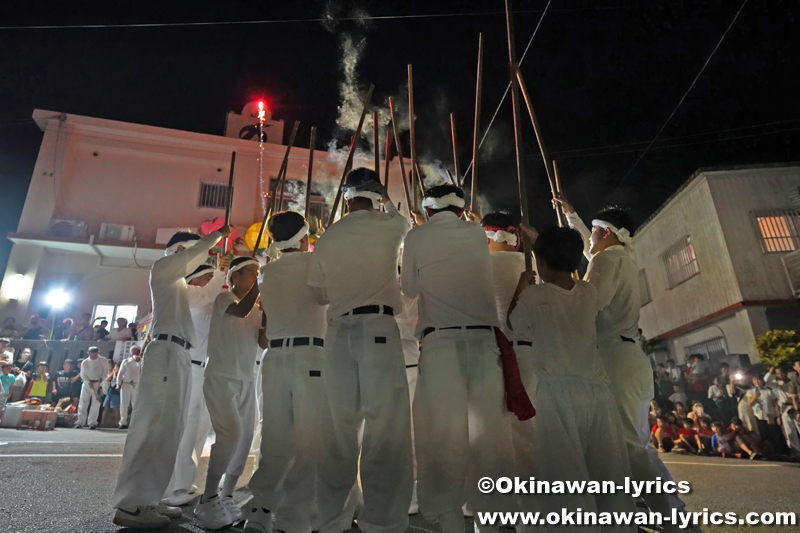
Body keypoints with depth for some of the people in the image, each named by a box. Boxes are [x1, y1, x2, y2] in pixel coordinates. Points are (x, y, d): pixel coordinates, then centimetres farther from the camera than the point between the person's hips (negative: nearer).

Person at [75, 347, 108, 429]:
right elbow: (83, 374, 3)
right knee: (83, 403, 1)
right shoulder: (85, 362, 5)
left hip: (98, 384, -2)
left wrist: (101, 379, -16)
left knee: (95, 404, -2)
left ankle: (92, 423, 4)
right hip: (87, 383, 2)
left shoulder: (103, 361, 1)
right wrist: (89, 382, -12)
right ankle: (80, 422, 9)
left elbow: (106, 372, 2)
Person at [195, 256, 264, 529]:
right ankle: (208, 498, -8)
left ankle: (226, 497, 16)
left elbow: (264, 342, 4)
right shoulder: (224, 297, -3)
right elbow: (240, 310, -26)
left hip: (246, 382, 6)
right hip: (221, 378, -6)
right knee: (231, 433, -20)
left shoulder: (257, 309, 12)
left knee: (244, 438, 3)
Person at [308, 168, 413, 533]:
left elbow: (317, 291, 14)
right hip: (379, 327, -4)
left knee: (337, 428, 8)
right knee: (386, 427, -1)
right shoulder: (388, 225, 4)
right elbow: (406, 224, 29)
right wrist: (388, 202, 45)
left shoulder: (327, 238, 12)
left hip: (339, 332, 4)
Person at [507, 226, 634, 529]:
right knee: (610, 478, 11)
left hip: (558, 393, -4)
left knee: (567, 480, 0)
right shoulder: (589, 293, 8)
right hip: (596, 391, 5)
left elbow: (515, 326, 11)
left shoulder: (534, 295, -4)